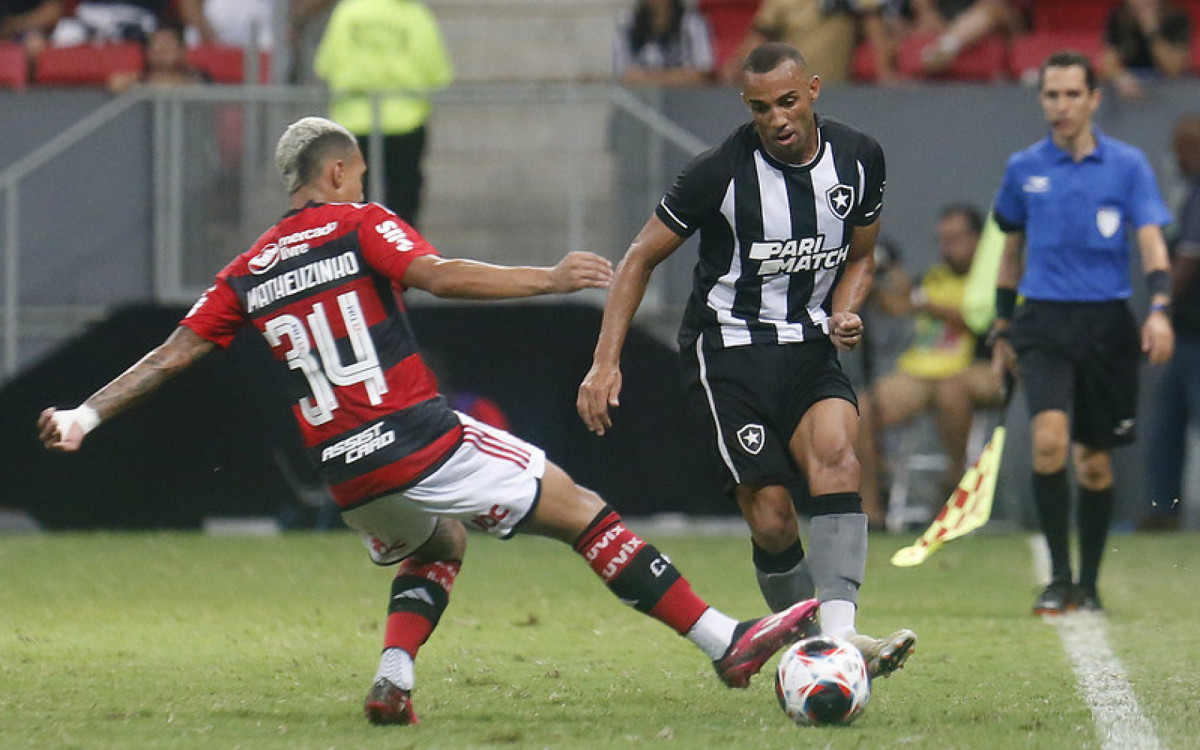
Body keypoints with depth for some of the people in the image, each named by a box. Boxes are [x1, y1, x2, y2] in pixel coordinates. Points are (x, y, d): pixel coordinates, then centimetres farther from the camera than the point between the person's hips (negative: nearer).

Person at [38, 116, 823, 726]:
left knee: (436, 547, 33)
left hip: (347, 475, 6)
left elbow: (172, 356, 11)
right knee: (583, 512, 2)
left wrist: (84, 416, 18)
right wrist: (550, 278, -16)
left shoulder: (249, 273, 14)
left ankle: (393, 680, 8)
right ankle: (726, 642, -1)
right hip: (423, 443, -6)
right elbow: (438, 276, -17)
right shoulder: (360, 225, 0)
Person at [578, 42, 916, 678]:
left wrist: (844, 314, -4)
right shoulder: (721, 172, -13)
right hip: (729, 346, -3)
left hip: (809, 346, 3)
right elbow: (641, 258, -3)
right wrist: (605, 363, -10)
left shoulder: (858, 159, 0)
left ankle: (839, 632, -37)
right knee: (772, 519, -15)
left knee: (835, 451, -27)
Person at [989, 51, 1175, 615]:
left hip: (1107, 323, 0)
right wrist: (1002, 329, 19)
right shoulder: (1023, 169, 7)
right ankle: (1059, 578, -14)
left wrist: (1159, 309, -22)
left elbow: (1151, 242, -6)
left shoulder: (1127, 165, 0)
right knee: (1049, 438, -20)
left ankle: (1088, 585, 20)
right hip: (1043, 320, 0)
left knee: (1094, 461, 6)